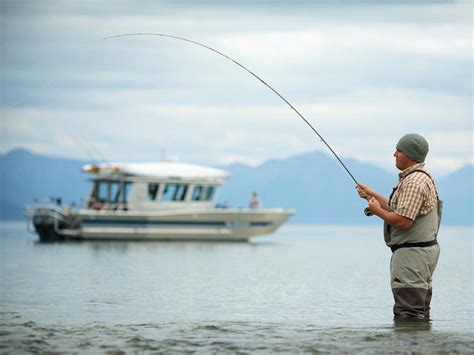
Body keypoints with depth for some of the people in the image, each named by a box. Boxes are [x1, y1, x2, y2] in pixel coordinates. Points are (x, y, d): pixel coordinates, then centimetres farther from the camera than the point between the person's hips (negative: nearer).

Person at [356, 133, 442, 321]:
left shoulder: (414, 182, -19)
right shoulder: (420, 177, 17)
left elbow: (403, 220, -25)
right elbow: (401, 209, 23)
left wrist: (377, 210, -10)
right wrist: (373, 195, 22)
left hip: (412, 254, -11)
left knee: (407, 316, -12)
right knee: (420, 316, 14)